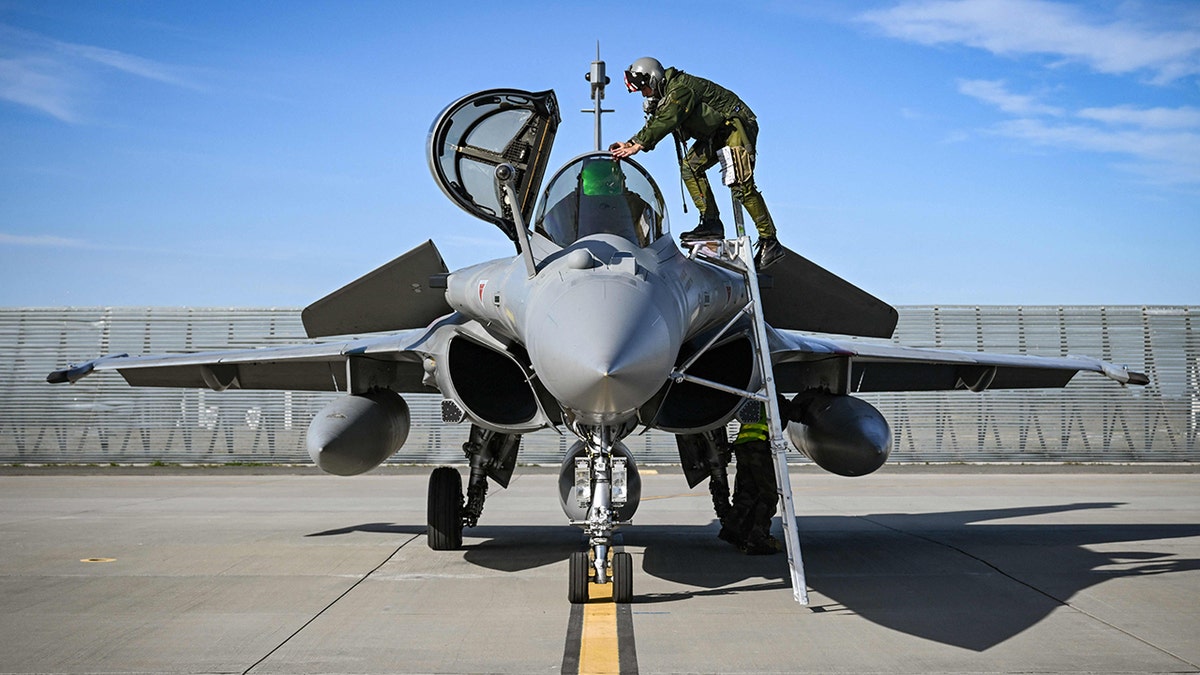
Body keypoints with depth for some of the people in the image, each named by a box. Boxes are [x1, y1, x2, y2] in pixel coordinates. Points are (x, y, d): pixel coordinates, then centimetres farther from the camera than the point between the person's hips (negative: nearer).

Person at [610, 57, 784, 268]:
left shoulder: (681, 88, -21)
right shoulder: (666, 95, 12)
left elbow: (666, 122, -31)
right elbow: (654, 124, 13)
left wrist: (638, 145, -31)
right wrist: (629, 144, 0)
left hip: (738, 125, -11)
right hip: (717, 133, 11)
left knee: (741, 185, -17)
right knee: (690, 167, 0)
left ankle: (769, 241, -14)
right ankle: (711, 222, -2)